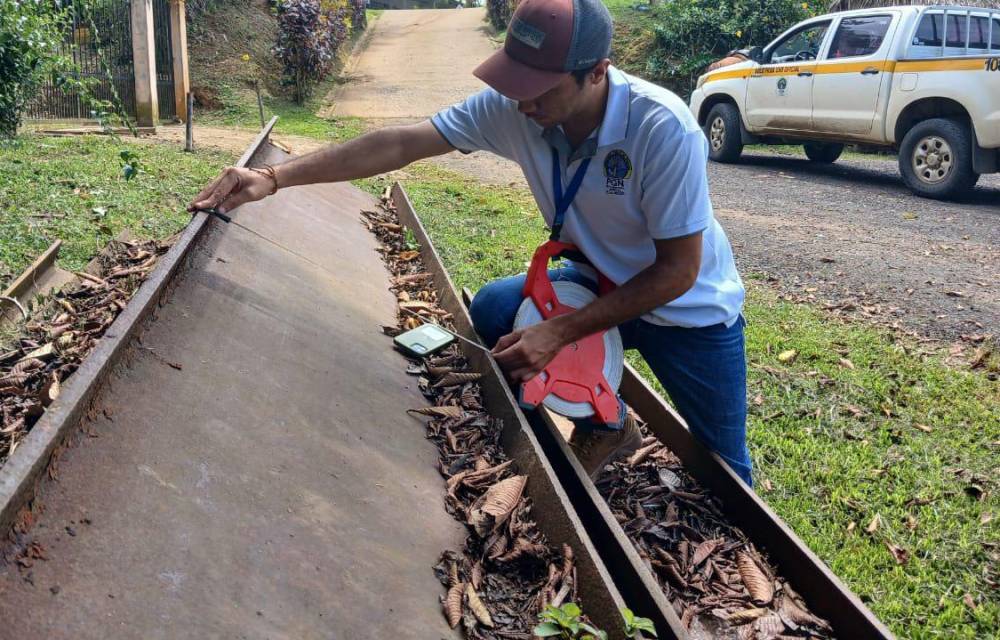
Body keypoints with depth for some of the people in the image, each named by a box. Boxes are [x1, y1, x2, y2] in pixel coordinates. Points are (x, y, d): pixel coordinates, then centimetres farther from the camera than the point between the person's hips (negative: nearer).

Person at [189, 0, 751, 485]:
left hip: (692, 308, -3)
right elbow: (400, 145, -20)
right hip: (603, 283, 4)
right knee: (494, 310, -20)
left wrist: (559, 332, -30)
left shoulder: (664, 130, -33)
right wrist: (275, 178, -27)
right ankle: (604, 426, 4)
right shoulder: (511, 108, -20)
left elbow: (678, 271, -27)